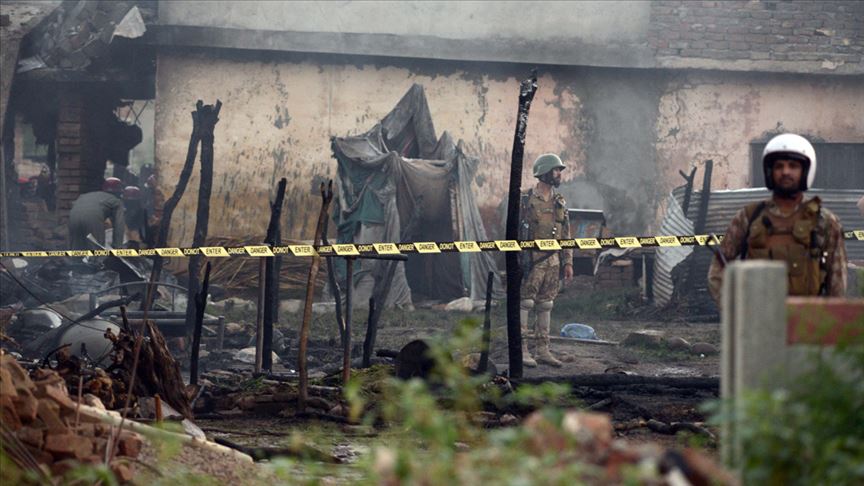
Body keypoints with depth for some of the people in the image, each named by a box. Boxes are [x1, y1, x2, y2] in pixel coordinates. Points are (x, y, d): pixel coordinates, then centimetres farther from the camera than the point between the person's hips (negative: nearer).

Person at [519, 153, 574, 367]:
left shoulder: (560, 203, 13)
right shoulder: (525, 201, -6)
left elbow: (565, 235, 16)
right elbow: (514, 232, -6)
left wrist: (568, 262, 11)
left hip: (552, 261, 6)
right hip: (531, 260, -6)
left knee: (546, 306, 8)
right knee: (524, 304, -5)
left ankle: (543, 350, 12)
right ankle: (521, 349, -3)